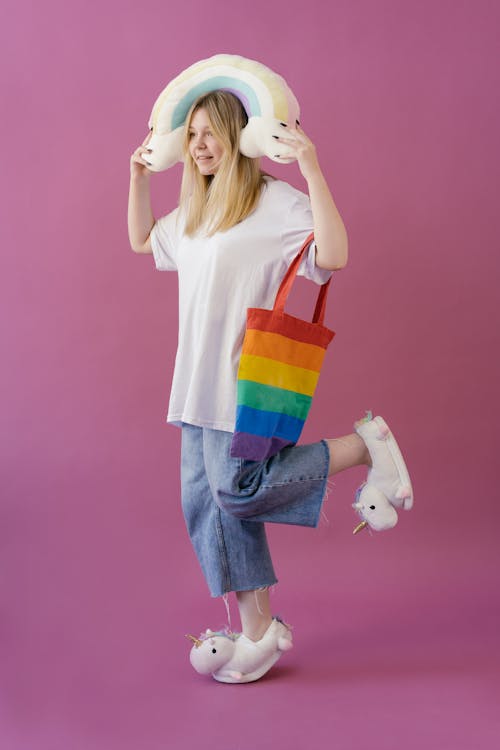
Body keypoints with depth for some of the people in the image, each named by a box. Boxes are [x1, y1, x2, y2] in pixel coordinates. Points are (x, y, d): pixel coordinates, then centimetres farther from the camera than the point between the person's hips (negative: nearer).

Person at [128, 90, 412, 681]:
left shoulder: (275, 201, -10)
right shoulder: (193, 213, 16)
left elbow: (333, 255, -24)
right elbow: (140, 241, 33)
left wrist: (312, 170, -27)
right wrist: (138, 178, 24)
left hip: (245, 377, -8)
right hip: (199, 382, 8)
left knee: (237, 490, -13)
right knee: (203, 497, 7)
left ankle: (361, 447, 4)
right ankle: (256, 627, 18)